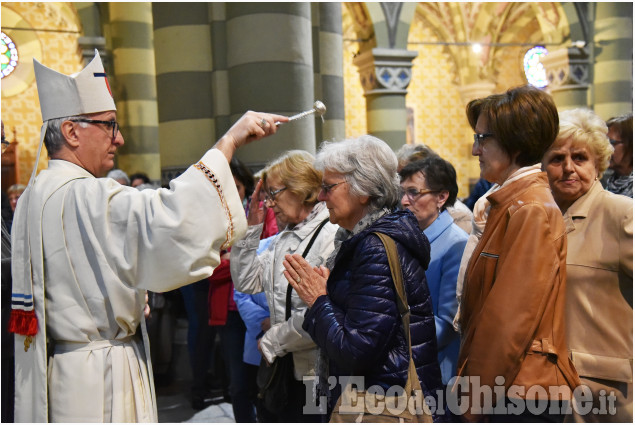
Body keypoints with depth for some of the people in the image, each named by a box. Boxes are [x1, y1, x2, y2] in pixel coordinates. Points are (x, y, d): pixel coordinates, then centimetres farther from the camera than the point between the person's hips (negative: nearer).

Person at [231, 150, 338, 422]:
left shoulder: (332, 235, -16)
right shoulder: (282, 239, 11)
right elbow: (247, 283, 9)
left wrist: (272, 341, -11)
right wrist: (251, 227, 3)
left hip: (316, 370, -8)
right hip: (285, 369, 8)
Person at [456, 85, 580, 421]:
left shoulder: (531, 211, -18)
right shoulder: (511, 203, 12)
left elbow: (511, 318, -20)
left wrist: (477, 396, -12)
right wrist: (470, 378, 14)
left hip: (520, 392, -9)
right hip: (513, 385, 9)